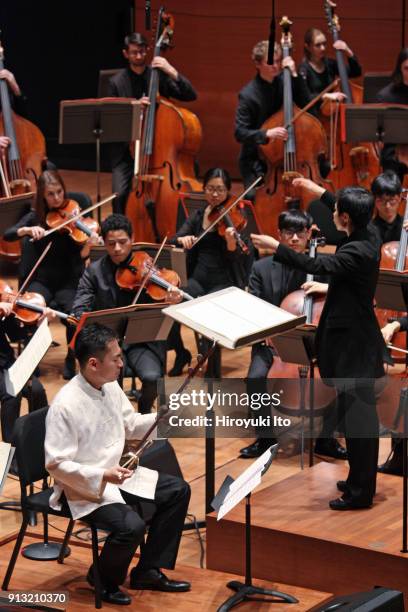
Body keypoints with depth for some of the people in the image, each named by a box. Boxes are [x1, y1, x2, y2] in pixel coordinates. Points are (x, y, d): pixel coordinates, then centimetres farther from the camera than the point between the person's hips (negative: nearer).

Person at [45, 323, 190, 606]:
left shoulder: (110, 387, 0)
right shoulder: (65, 405, -26)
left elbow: (130, 425, 16)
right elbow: (56, 464, -24)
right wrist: (102, 476, -33)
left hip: (115, 473, 9)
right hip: (84, 487, -9)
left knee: (179, 490, 5)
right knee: (131, 526, -29)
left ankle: (148, 571, 11)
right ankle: (103, 580, 2)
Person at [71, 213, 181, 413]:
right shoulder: (94, 271, 4)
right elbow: (79, 309, -4)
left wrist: (171, 303, -25)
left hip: (142, 339, 0)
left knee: (152, 377, -27)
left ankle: (144, 413, 8)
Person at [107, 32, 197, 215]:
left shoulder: (159, 75, 3)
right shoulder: (117, 82, 0)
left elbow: (190, 96, -4)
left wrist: (172, 72, -17)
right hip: (126, 151, -1)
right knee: (120, 195, -17)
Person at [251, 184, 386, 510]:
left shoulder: (358, 252, -26)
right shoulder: (369, 233, 2)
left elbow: (317, 266, -36)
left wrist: (275, 246, -31)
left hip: (353, 345, -10)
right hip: (355, 337, 10)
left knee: (357, 419, -2)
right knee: (358, 415, 19)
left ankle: (360, 492, 6)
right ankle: (360, 480, 31)